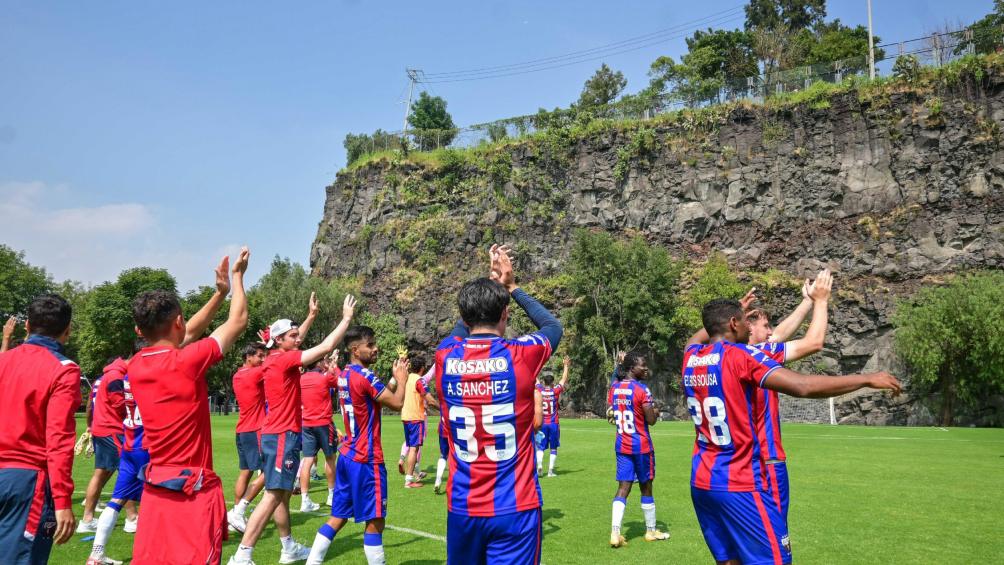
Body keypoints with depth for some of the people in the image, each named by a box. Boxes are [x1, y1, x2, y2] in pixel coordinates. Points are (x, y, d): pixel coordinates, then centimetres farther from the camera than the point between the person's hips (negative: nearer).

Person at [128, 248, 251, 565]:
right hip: (194, 490, -7)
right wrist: (237, 276, 10)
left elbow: (189, 334, 17)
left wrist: (220, 292, 17)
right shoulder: (187, 362, -17)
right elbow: (239, 321, -5)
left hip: (155, 488, 7)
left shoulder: (136, 366, 2)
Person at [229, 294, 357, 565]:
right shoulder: (283, 359, -14)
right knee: (273, 495, -10)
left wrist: (312, 315, 33)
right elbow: (325, 347, -17)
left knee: (283, 493, 16)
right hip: (283, 436, -10)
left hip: (278, 434, 10)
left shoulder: (277, 358, 10)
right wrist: (347, 318, -8)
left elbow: (294, 338, 31)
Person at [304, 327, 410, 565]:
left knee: (338, 517, 14)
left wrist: (394, 378, 15)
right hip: (366, 459, -9)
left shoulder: (345, 375, 11)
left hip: (347, 455, 9)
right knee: (375, 520, 0)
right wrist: (402, 379, 0)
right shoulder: (365, 376, -17)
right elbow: (397, 403, -15)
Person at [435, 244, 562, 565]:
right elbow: (553, 325, 14)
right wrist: (511, 286, 22)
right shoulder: (521, 355, -10)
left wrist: (494, 282, 26)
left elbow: (463, 328, 23)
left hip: (462, 508, 3)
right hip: (515, 508, -3)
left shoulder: (445, 356, -3)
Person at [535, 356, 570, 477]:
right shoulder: (555, 391, -6)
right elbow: (564, 380, 5)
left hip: (542, 424, 1)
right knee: (553, 448, 9)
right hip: (553, 424, -1)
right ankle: (550, 470, 5)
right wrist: (565, 366, 16)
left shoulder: (539, 390, -4)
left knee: (540, 447, 3)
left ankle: (539, 464, -21)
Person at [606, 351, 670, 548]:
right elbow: (651, 420, -14)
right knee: (646, 487, 10)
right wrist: (655, 410, 6)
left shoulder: (614, 389, 4)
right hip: (641, 445, -5)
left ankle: (615, 532, -9)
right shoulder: (642, 389, -16)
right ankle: (651, 531, 24)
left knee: (623, 487, 4)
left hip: (621, 445, 5)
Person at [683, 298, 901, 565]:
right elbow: (803, 386, -23)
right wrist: (867, 378, -15)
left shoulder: (690, 358, 6)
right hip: (740, 485, -7)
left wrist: (722, 315, 37)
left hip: (701, 482, 7)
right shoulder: (740, 355, -14)